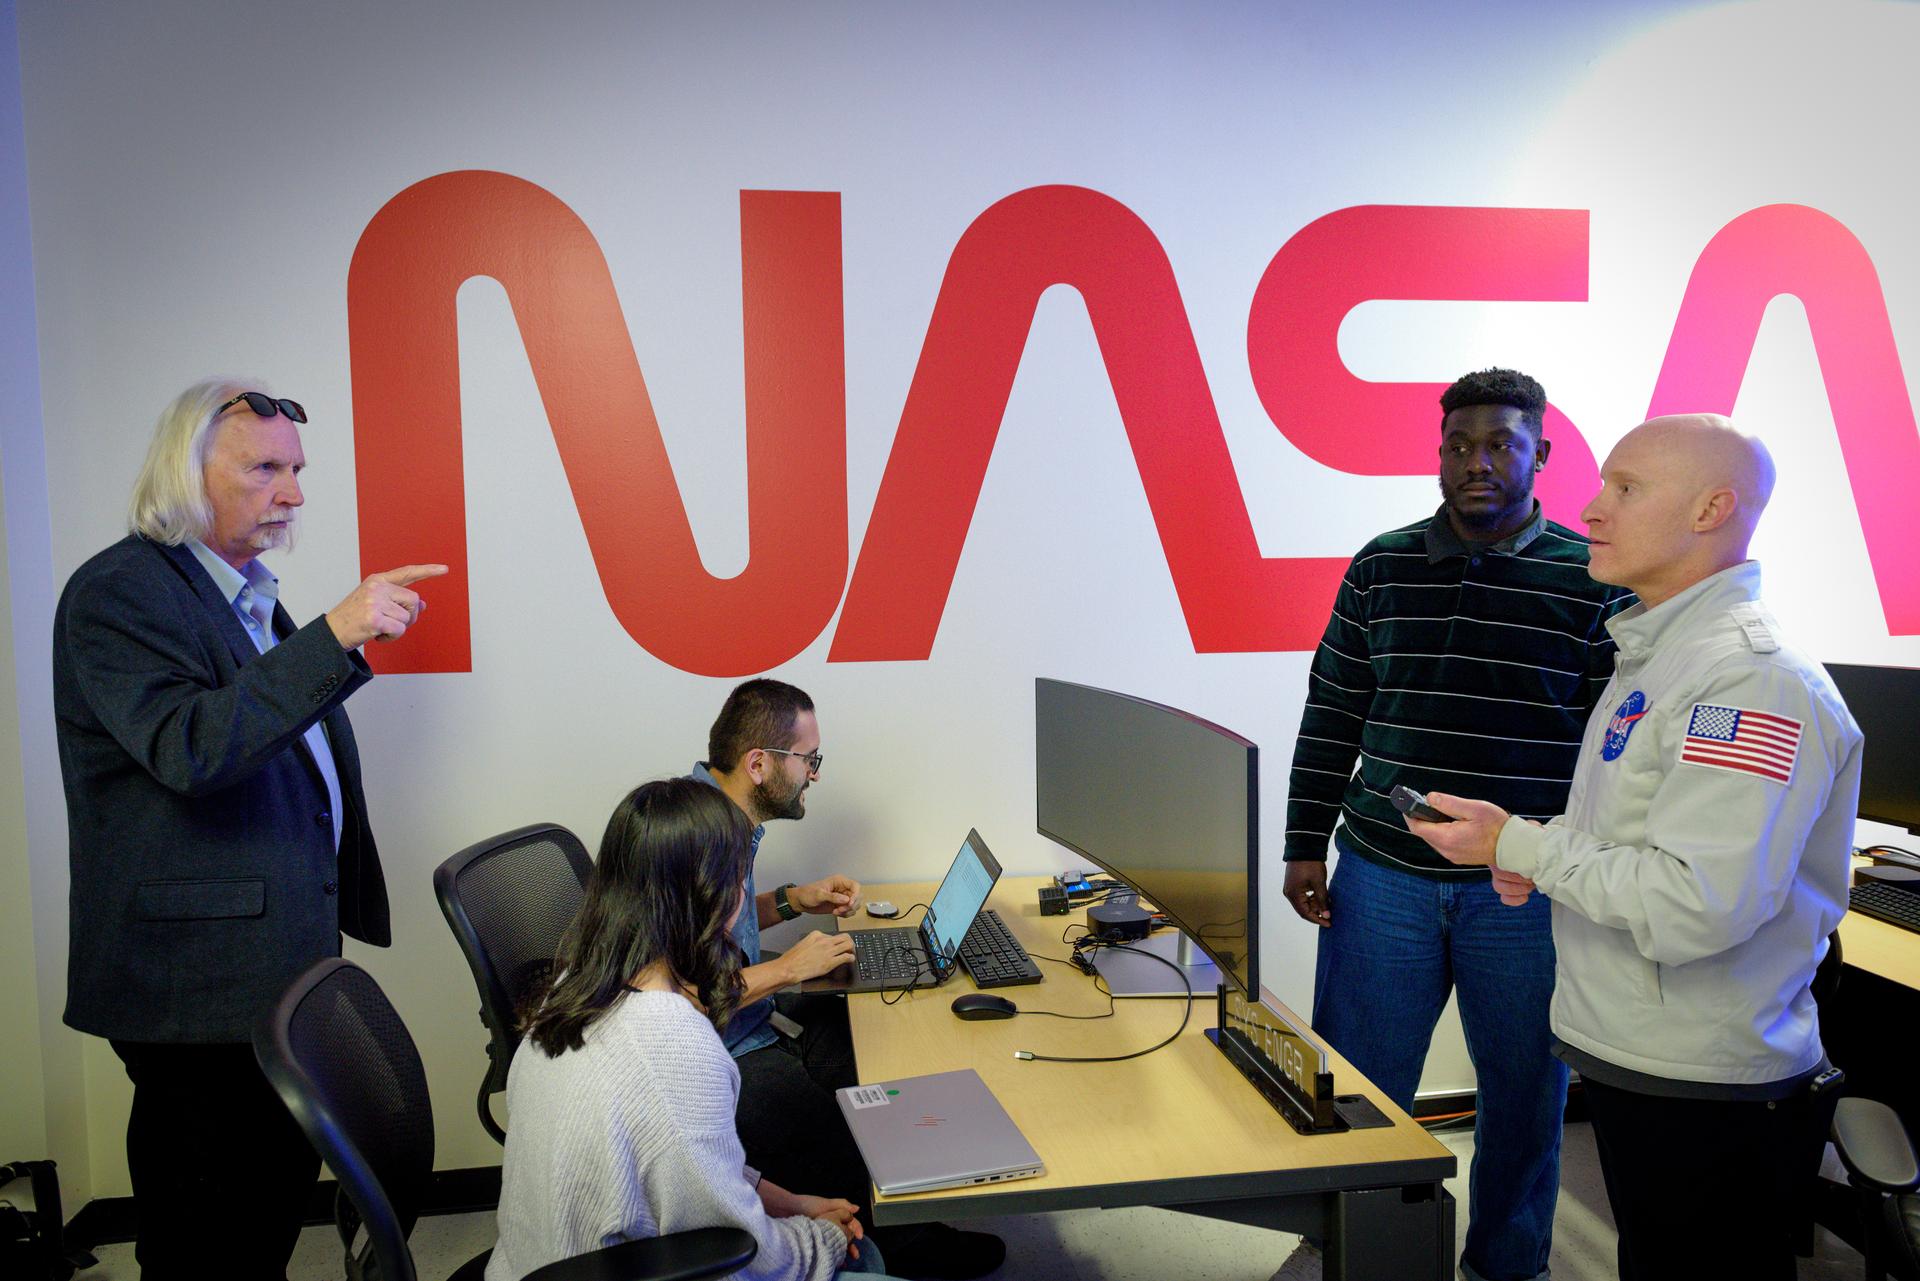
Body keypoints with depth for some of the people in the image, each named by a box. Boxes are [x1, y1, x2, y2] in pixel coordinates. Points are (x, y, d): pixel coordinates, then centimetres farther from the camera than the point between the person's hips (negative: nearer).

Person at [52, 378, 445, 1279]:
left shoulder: (248, 593, 16)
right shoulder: (117, 593, -12)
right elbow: (189, 750, -27)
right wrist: (332, 636, -30)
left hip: (273, 961, 9)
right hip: (195, 975, -9)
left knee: (271, 1184, 15)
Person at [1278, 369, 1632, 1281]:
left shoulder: (1596, 581, -2)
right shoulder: (1380, 567, 4)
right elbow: (1331, 719, 7)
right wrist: (1306, 848, 4)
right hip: (1382, 878, 2)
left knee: (1525, 1096, 14)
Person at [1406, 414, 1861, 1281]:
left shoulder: (1752, 677, -22)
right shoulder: (1657, 655, 11)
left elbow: (1699, 907, -29)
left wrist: (1517, 844, -20)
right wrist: (1542, 860, 2)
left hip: (1704, 1090, -9)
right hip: (1626, 1055, 9)